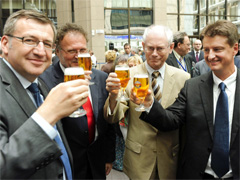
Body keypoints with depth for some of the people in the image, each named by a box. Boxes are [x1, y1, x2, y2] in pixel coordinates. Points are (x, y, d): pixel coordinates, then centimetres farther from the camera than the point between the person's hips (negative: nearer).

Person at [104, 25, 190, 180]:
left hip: (171, 157, 1)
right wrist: (113, 95, -31)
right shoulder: (129, 76, -9)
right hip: (138, 157, -1)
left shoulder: (183, 78, -6)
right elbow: (113, 118, -13)